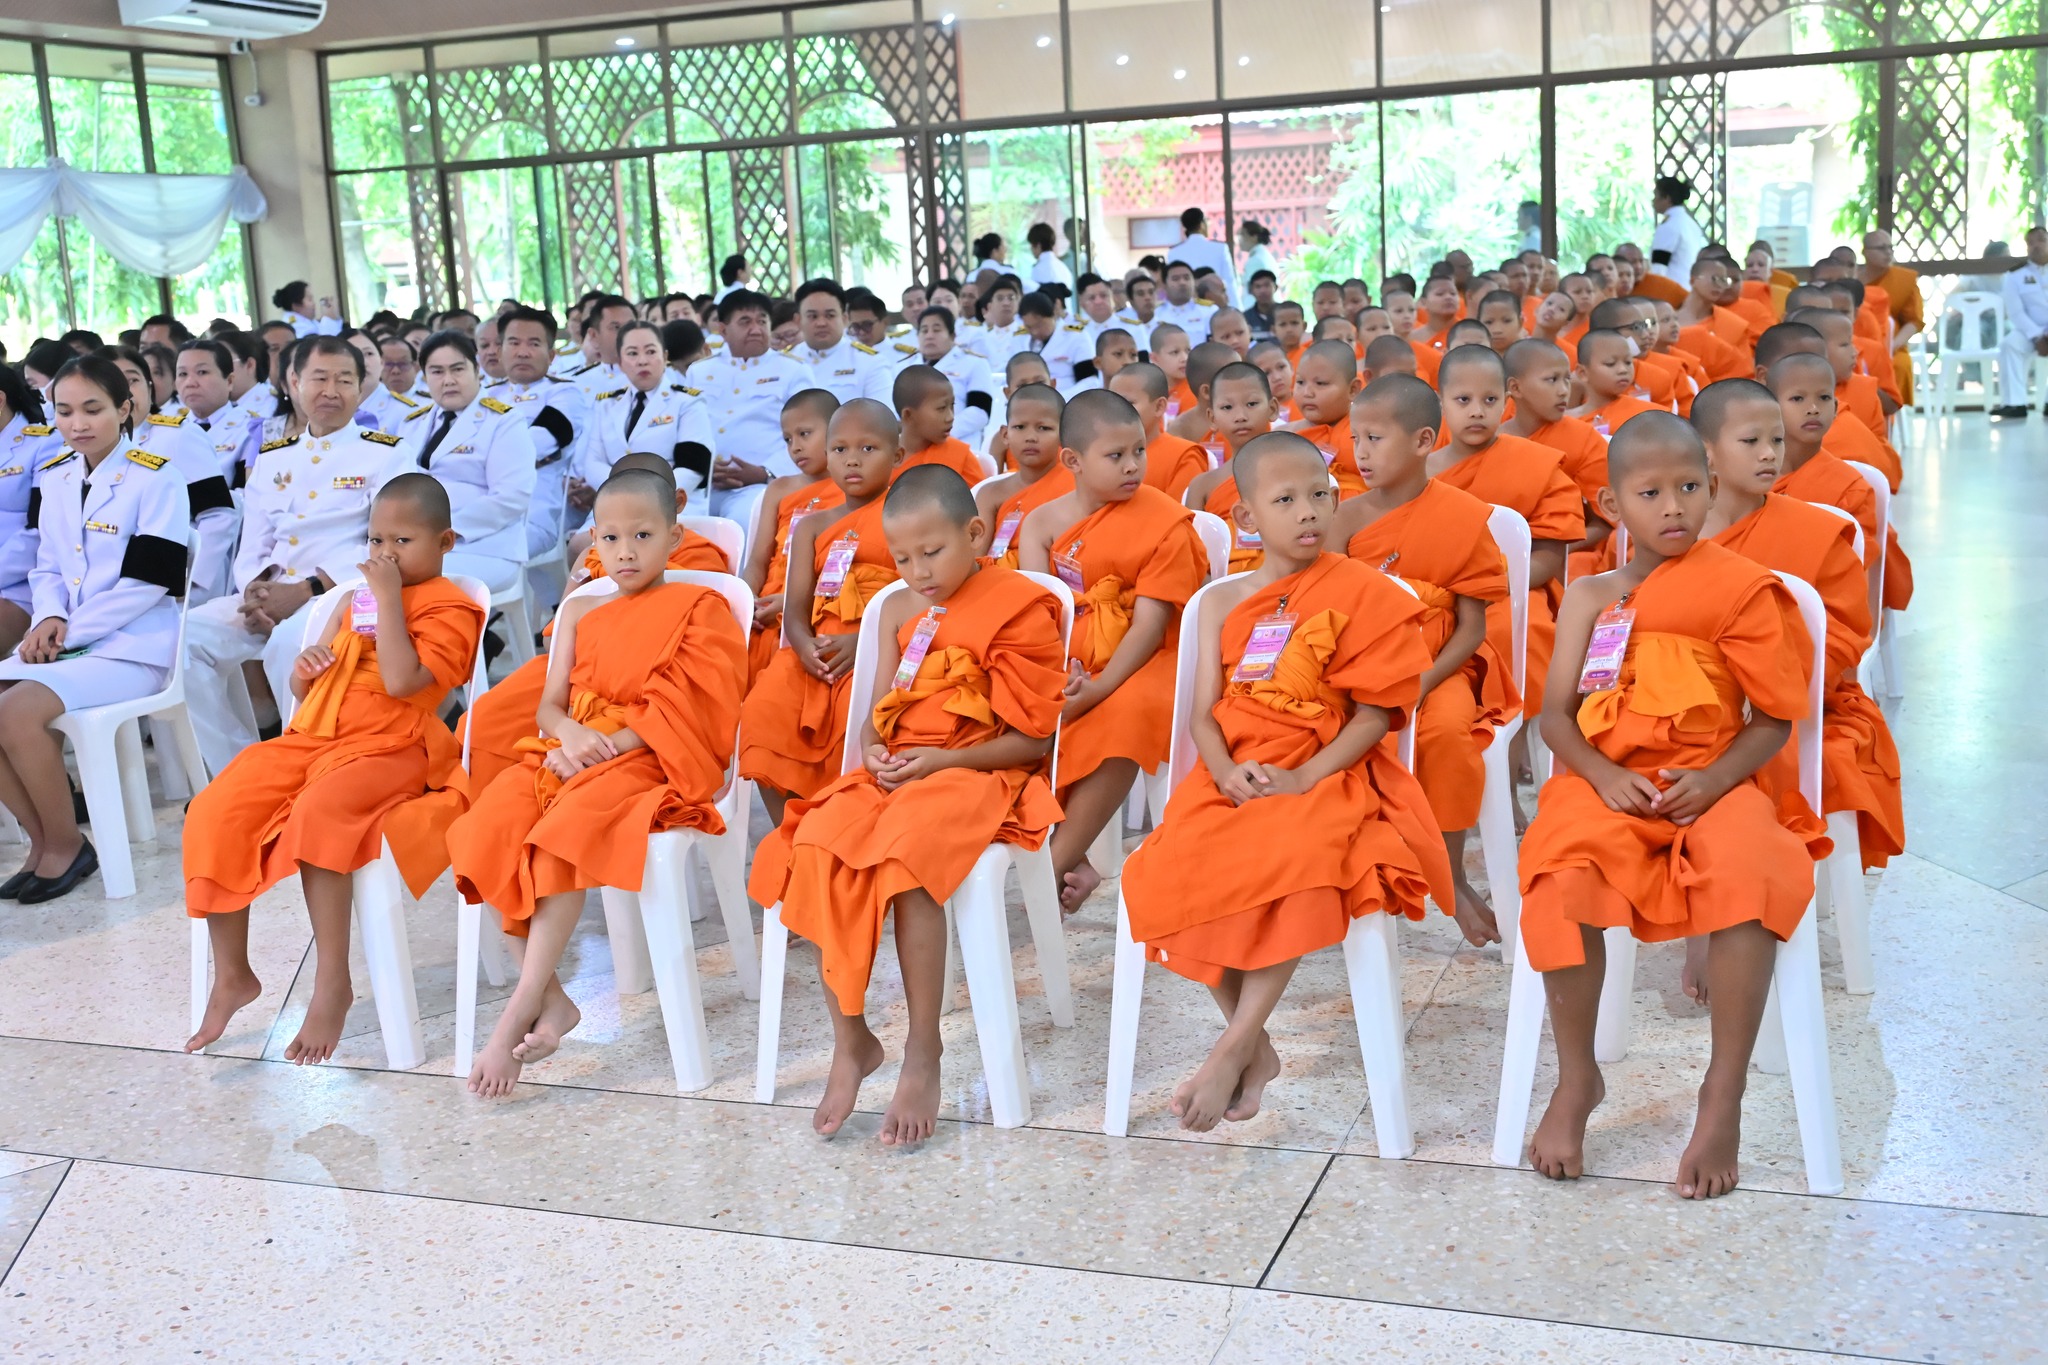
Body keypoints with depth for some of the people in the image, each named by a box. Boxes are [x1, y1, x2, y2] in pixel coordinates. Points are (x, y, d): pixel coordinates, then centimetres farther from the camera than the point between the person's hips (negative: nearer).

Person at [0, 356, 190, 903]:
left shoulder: (155, 478, -7)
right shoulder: (52, 477, 13)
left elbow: (149, 580, -13)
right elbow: (47, 566, 17)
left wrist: (70, 631, -14)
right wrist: (47, 619, -5)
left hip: (133, 646, -7)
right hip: (64, 641, 7)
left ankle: (66, 845, -10)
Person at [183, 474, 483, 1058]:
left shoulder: (448, 608, -1)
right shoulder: (359, 600, 24)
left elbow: (401, 680, -19)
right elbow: (305, 689, 30)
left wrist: (389, 597, -13)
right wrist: (306, 666, 6)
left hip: (385, 750, -7)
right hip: (312, 738, 8)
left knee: (316, 814, -36)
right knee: (213, 814, -14)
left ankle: (332, 981, -25)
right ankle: (231, 975, -4)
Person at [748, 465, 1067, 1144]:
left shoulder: (1018, 609, -2)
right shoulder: (899, 610, 18)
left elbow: (1032, 738, -5)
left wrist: (939, 760, -14)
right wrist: (873, 750, -4)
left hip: (976, 776, -5)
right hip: (893, 775, 6)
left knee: (906, 856, -36)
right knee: (818, 845, -25)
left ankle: (923, 1050, -22)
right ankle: (850, 1041, -14)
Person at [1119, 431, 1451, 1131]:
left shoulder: (1360, 593, 1)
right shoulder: (1223, 602, 13)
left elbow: (1376, 713, -3)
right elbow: (1203, 712, 8)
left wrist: (1306, 777, -15)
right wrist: (1226, 771, -13)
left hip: (1326, 776, -4)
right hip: (1234, 777, 4)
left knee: (1293, 867, -35)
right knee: (1174, 868, -23)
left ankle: (1233, 1049, -23)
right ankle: (1255, 1046, -7)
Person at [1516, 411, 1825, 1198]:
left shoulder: (1740, 589, 5)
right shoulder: (1590, 596, 12)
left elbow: (1775, 718, 4)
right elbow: (1556, 716, 9)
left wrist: (1716, 780, -14)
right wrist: (1604, 776, -11)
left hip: (1710, 784, -1)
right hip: (1607, 784, 1)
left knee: (1747, 876, -35)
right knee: (1565, 884, -31)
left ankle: (1724, 1095, -19)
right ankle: (1576, 1080, -8)